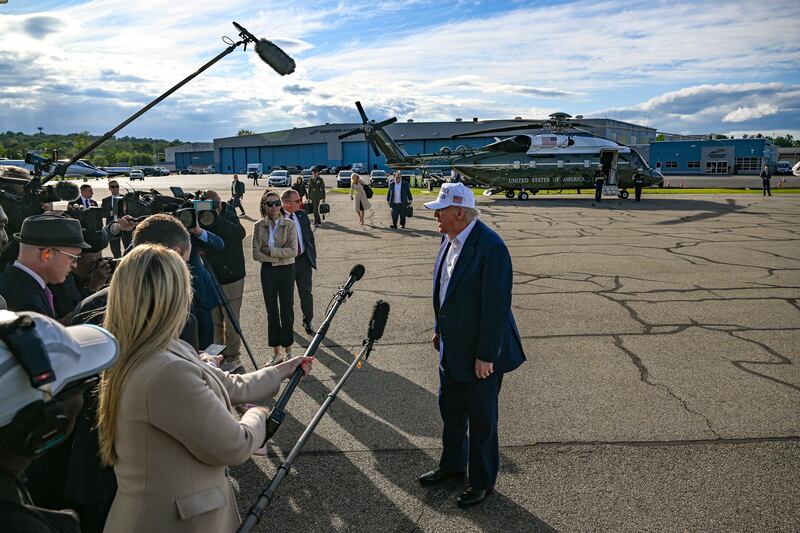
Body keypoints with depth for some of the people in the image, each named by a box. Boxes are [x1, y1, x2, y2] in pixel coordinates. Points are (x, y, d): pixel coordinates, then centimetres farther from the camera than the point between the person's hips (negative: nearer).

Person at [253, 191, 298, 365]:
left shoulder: (289, 225, -5)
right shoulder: (258, 226, 1)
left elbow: (293, 251, -14)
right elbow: (256, 253, -5)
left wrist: (271, 251, -16)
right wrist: (278, 257, -13)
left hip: (286, 271, -2)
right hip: (267, 271, 2)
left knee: (287, 311, 3)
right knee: (271, 312, 8)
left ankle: (288, 351, 17)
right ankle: (276, 353, 18)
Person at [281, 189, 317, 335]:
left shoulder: (302, 215, 2)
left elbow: (310, 236, 10)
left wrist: (313, 256, 7)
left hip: (304, 260, 4)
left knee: (306, 293, 11)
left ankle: (307, 322, 29)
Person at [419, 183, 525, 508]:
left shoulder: (491, 247, -25)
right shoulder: (449, 239, 1)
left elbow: (497, 306, -24)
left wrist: (486, 356, -21)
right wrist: (439, 328, 16)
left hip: (480, 351, -8)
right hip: (452, 346, 8)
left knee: (481, 418, 10)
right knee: (450, 408, 23)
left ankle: (483, 480, 32)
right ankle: (452, 463, 46)